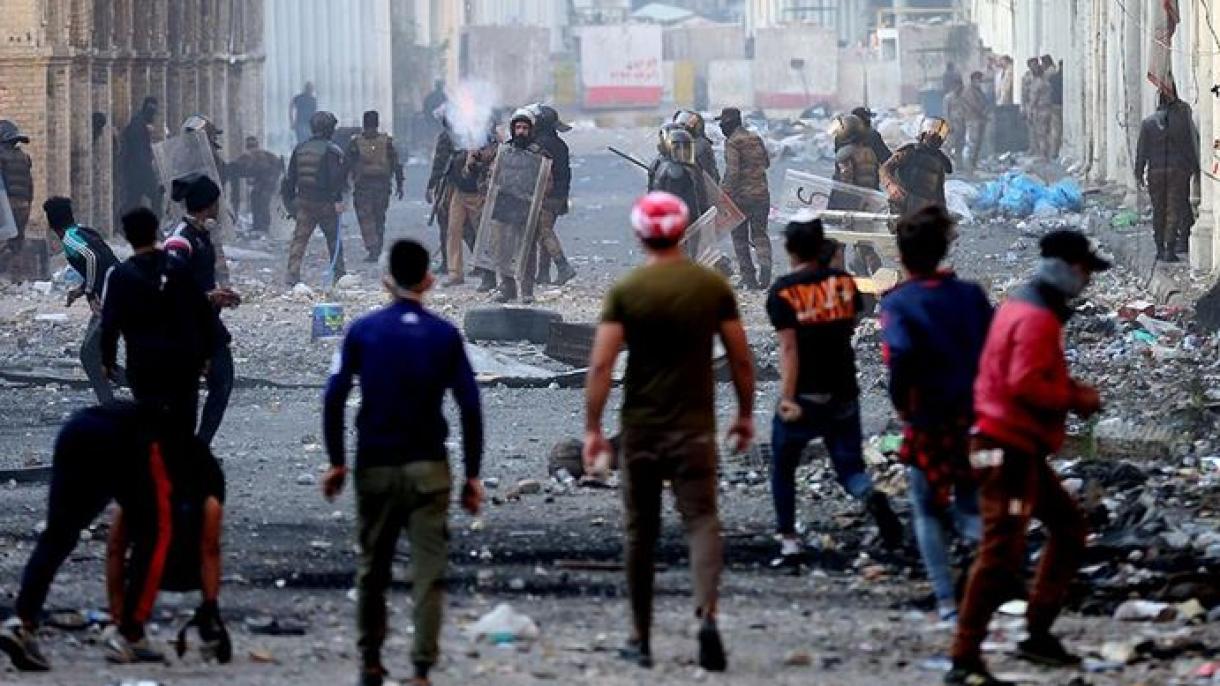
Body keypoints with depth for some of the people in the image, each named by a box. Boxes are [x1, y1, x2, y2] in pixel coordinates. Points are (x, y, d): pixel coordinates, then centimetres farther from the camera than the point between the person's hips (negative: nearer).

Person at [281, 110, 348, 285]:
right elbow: (336, 178, -17)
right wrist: (338, 200, -16)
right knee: (334, 238, 12)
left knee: (300, 238, 0)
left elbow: (290, 177, 13)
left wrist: (289, 199, 19)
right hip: (325, 203, -3)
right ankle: (338, 273, 19)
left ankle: (292, 273, -13)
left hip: (304, 202, 3)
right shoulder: (331, 151, -9)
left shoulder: (300, 149, 9)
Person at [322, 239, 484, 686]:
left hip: (375, 466, 1)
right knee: (429, 573, -1)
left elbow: (334, 397, -5)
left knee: (372, 568, 15)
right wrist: (472, 474, 2)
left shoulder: (363, 331, 0)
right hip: (428, 468, -1)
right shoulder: (444, 335, -1)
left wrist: (336, 461, 4)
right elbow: (470, 406, -4)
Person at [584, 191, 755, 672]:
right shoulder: (713, 287, -1)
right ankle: (707, 612, -26)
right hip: (694, 427, 0)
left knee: (641, 531, 11)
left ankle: (641, 640, 17)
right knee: (701, 520, -1)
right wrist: (745, 414, 16)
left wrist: (592, 428, -5)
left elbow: (601, 365, -11)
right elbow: (741, 359, 3)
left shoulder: (625, 292, -5)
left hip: (640, 426, 0)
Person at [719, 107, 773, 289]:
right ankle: (765, 266, -11)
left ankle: (749, 277, 5)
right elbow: (767, 163, 21)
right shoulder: (756, 139, 10)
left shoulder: (732, 143, -11)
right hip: (761, 194, 6)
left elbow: (732, 172, -19)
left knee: (740, 237, 7)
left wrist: (726, 193, -15)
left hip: (741, 195, -6)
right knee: (760, 234, 12)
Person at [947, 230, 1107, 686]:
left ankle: (1039, 634, 22)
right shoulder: (1038, 319, -17)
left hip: (1020, 448, 11)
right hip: (1009, 448, -11)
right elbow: (1024, 385, -26)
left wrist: (1071, 388, 8)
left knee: (1069, 528, 19)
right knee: (1002, 554, -14)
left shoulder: (1023, 307, 15)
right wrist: (1076, 399, -14)